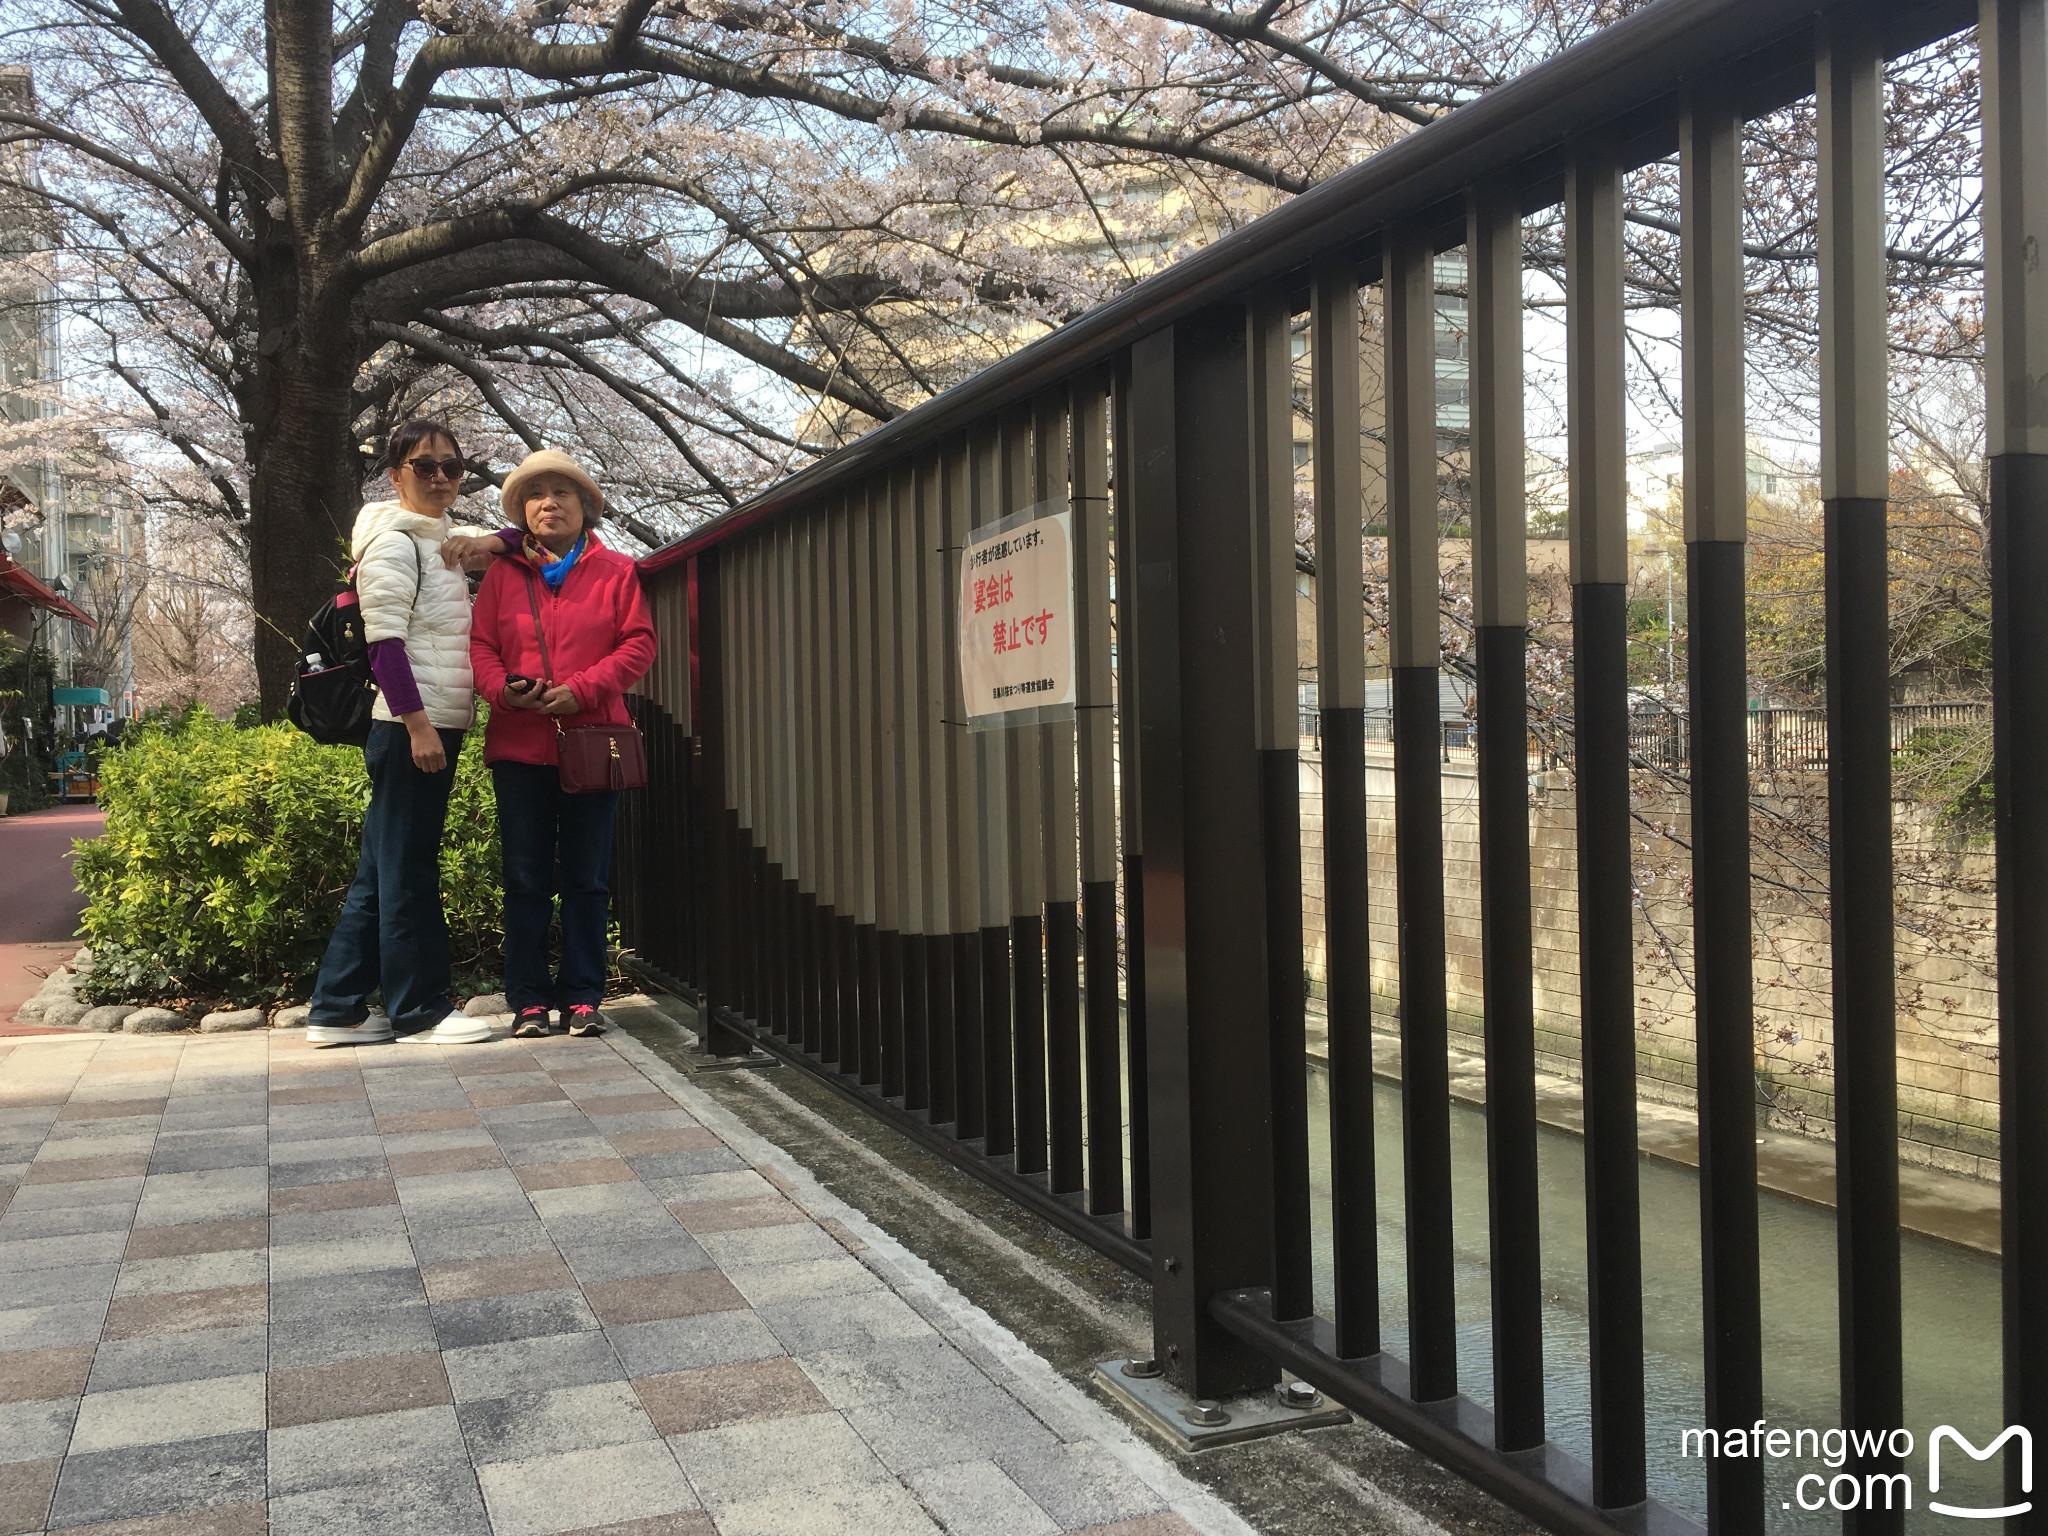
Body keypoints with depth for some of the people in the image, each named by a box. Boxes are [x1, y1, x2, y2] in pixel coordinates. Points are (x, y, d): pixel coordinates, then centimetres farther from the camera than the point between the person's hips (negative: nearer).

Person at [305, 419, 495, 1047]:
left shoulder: (444, 543, 20)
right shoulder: (392, 543, -7)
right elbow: (384, 642, -15)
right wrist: (416, 723, -21)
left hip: (435, 726, 9)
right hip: (410, 727, -9)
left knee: (381, 870, 10)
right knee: (408, 868, -4)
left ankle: (337, 1009, 16)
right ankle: (420, 1007, 2)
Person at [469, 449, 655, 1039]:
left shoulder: (615, 570, 9)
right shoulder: (503, 573, 13)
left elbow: (638, 643, 1)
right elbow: (479, 645, 7)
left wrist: (582, 689, -12)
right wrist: (505, 690, -13)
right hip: (520, 746, 1)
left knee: (587, 878, 3)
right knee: (525, 879, 3)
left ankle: (582, 996, 10)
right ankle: (529, 999, 9)